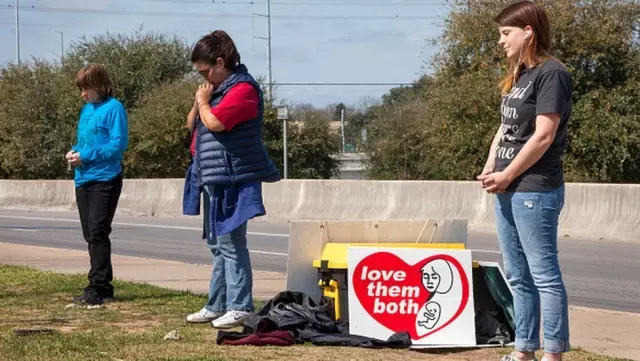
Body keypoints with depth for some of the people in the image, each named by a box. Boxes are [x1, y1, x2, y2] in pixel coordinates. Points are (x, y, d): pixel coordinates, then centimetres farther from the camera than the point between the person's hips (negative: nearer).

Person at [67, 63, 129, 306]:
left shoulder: (113, 108, -9)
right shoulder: (86, 109, 15)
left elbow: (119, 144, -16)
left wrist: (86, 156, -17)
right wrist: (74, 152, 2)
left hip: (104, 179, -9)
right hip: (83, 179, 9)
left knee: (98, 233, -11)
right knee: (91, 235, 10)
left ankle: (98, 287, -10)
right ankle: (102, 287, 16)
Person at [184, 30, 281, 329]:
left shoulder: (242, 89, -13)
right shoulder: (219, 90, 19)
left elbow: (214, 122, -26)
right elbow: (193, 123, 22)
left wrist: (203, 101, -7)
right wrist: (198, 103, 4)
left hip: (233, 180, -10)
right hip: (215, 180, 10)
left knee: (231, 244, -9)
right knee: (218, 246, 15)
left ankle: (240, 307, -6)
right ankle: (217, 305, 22)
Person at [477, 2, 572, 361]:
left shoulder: (552, 74, -11)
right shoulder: (519, 77, 17)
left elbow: (543, 136, -17)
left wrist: (507, 175, -12)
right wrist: (490, 170, 3)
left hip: (535, 191, -9)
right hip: (508, 192, 9)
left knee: (544, 275, -6)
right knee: (519, 277, 13)